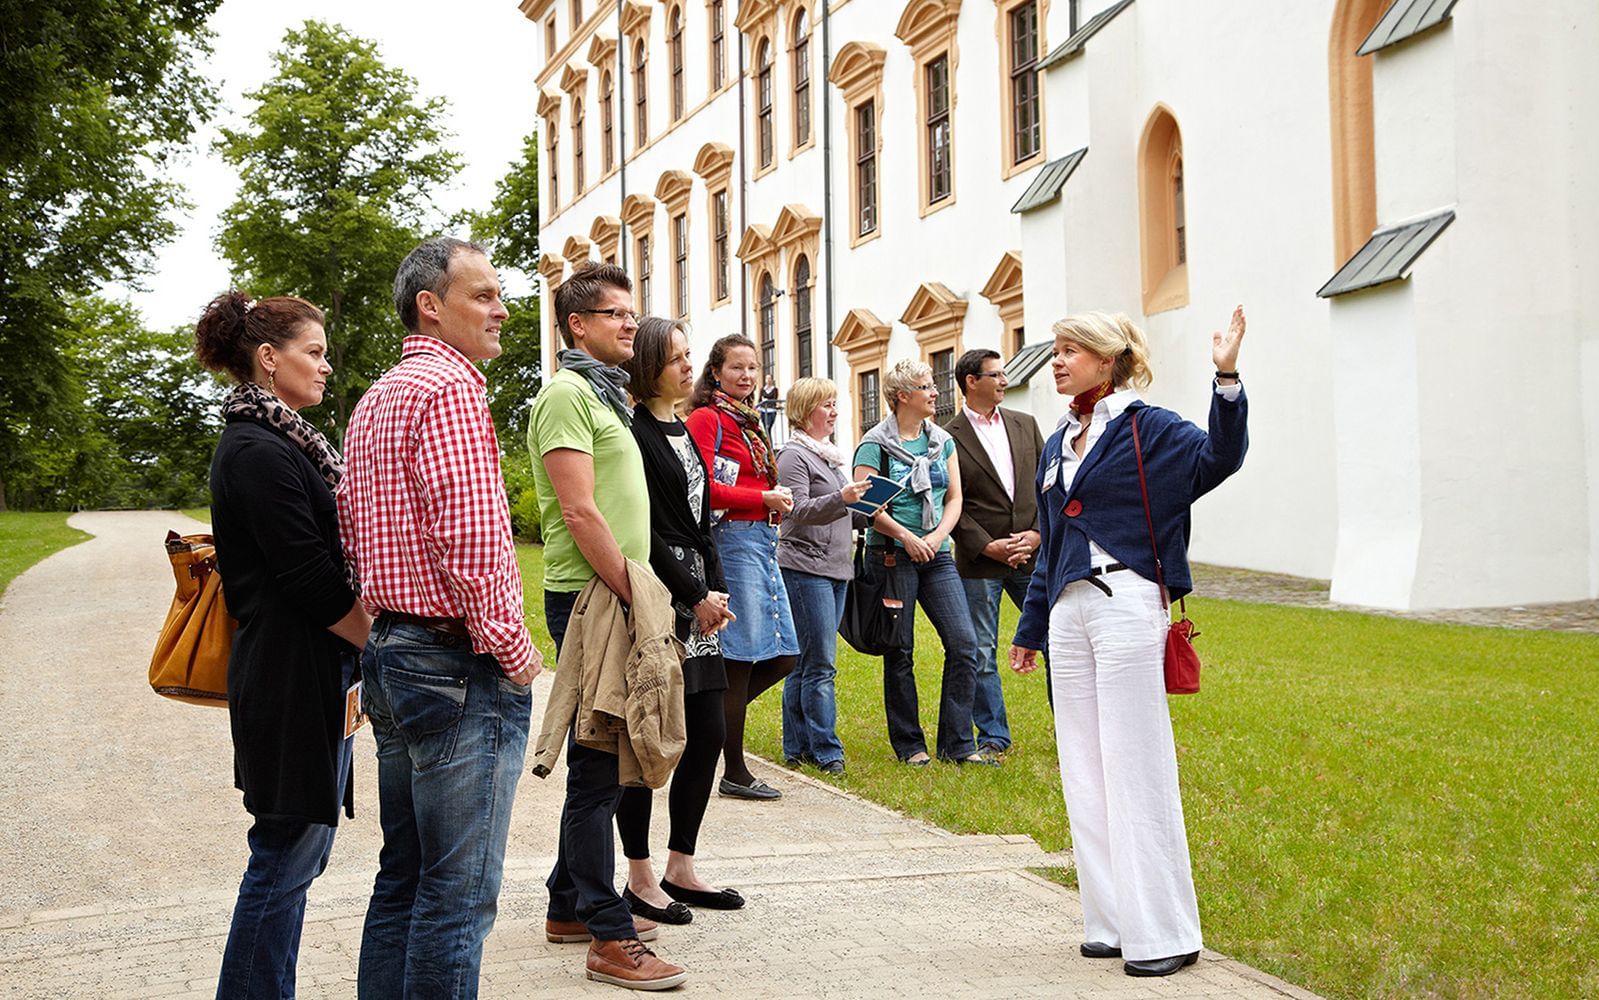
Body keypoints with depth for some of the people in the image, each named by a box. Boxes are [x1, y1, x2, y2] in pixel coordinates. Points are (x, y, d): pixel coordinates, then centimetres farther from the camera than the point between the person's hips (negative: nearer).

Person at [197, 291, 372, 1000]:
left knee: (298, 849, 14)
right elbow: (308, 578, -20)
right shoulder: (259, 451, -16)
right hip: (294, 675, -10)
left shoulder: (284, 442, 16)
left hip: (318, 672, 10)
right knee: (288, 853, -3)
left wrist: (373, 642, 10)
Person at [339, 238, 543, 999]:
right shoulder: (449, 385, -13)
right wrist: (513, 650, -12)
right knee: (459, 892, -5)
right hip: (462, 664, -10)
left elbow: (351, 528, 22)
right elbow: (473, 534, -20)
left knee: (403, 875, 16)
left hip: (391, 653, 10)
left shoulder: (375, 399, 19)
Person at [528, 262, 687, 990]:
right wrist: (633, 596, -17)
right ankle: (609, 939, -2)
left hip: (617, 601, 10)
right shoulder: (568, 393, -11)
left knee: (601, 764, 16)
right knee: (598, 769, -6)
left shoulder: (606, 395, 20)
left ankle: (570, 906, 27)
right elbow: (580, 510, -19)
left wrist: (640, 596, 15)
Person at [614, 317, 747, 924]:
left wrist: (716, 587, 7)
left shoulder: (681, 433, 18)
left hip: (696, 597, 9)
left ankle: (680, 869, 19)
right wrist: (696, 595, -12)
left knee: (709, 735, 9)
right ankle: (640, 880, 8)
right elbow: (642, 533, -15)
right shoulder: (634, 434, -10)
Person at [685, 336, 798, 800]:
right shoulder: (706, 419, -6)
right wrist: (766, 499, -11)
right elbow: (706, 490, -15)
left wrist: (777, 501, 3)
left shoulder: (747, 422, 20)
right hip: (733, 540, -9)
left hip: (762, 542, 9)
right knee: (741, 658, -4)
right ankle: (734, 774, 4)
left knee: (781, 657, 7)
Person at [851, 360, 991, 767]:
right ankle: (909, 745, 12)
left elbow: (954, 499, 10)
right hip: (892, 556, -5)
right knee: (899, 653, 1)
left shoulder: (942, 441, 13)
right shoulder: (875, 444, -3)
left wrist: (936, 537, -7)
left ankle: (957, 744, 3)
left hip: (936, 555, 5)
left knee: (964, 643, -5)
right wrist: (907, 537, -17)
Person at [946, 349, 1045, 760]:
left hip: (1032, 554, 4)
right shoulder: (949, 437, -3)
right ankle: (993, 736, 14)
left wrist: (1037, 533, -5)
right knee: (981, 654, 3)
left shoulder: (1025, 425, 10)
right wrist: (990, 546, -12)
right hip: (980, 561, -3)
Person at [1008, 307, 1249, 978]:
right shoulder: (1058, 444, 18)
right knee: (1083, 771, 9)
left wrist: (1227, 379, -32)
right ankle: (1111, 922, 18)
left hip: (1126, 605, -8)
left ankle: (1162, 934, 2)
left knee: (1135, 768, -6)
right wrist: (1031, 628, 23)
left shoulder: (1147, 428, -3)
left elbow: (1217, 458, -20)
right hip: (1069, 612, 8)